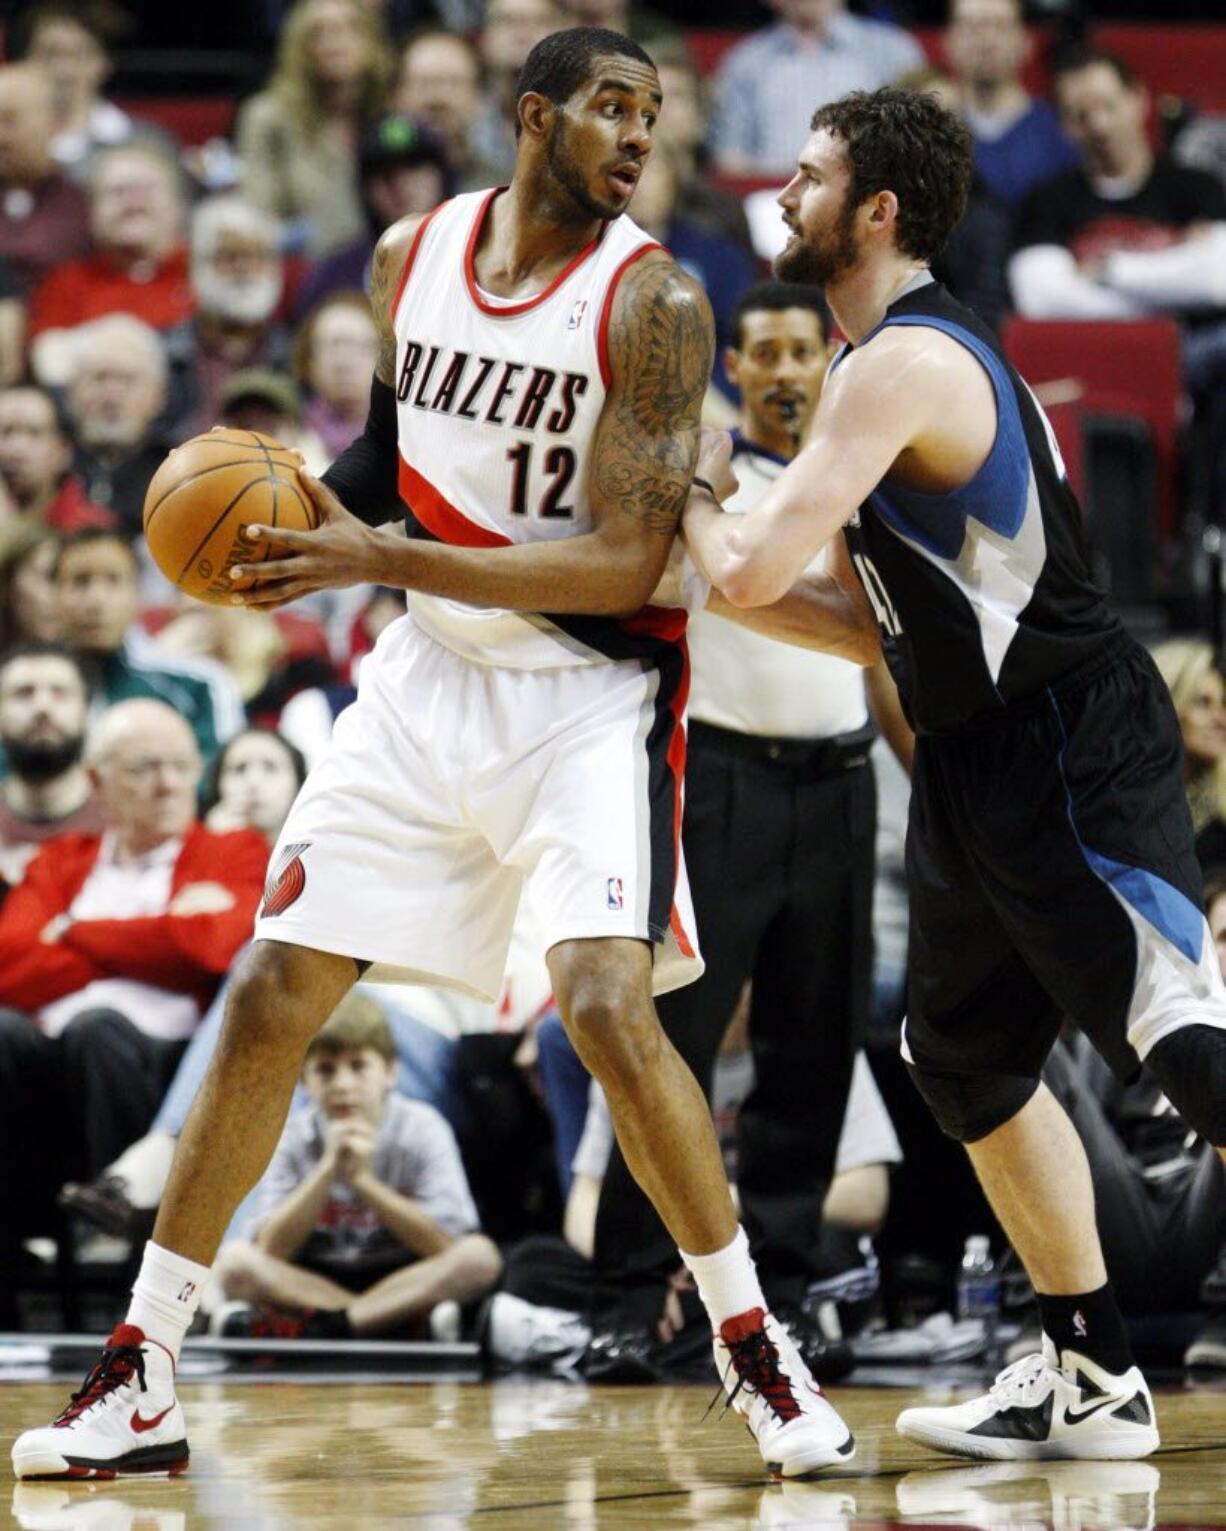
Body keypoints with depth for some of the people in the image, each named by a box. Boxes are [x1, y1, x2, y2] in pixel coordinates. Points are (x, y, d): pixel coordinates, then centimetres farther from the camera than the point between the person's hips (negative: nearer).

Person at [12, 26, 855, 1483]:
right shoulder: (410, 255, 2)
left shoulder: (652, 305, -15)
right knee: (270, 995, 1)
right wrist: (310, 499, 1)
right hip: (430, 676, 5)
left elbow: (624, 565, -21)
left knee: (608, 1008, -23)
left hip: (591, 692, -5)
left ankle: (754, 1346, -3)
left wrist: (377, 558, -25)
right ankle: (140, 1375, 10)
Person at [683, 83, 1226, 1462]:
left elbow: (754, 569, -21)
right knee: (964, 1053, 17)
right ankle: (1089, 1378, 22)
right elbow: (890, 621, 24)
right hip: (987, 763, 11)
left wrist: (695, 491, 0)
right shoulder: (925, 351, 17)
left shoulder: (898, 365, -16)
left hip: (1070, 751, -11)